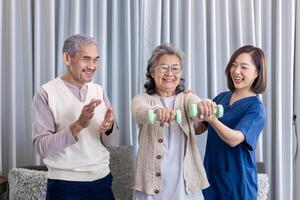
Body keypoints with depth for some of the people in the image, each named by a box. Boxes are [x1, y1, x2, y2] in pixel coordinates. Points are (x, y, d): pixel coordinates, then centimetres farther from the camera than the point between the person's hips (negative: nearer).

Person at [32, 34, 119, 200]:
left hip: (102, 181, 4)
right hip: (65, 186, -4)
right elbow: (42, 147, -15)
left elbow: (111, 142, 4)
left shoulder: (99, 91, 5)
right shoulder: (46, 93, -9)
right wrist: (78, 125, -27)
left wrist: (109, 127, -17)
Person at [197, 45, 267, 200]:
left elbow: (234, 139, -29)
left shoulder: (256, 108, -14)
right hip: (211, 174, 5)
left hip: (236, 180, -5)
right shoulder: (222, 97, 4)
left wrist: (211, 118, -45)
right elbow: (198, 128, 10)